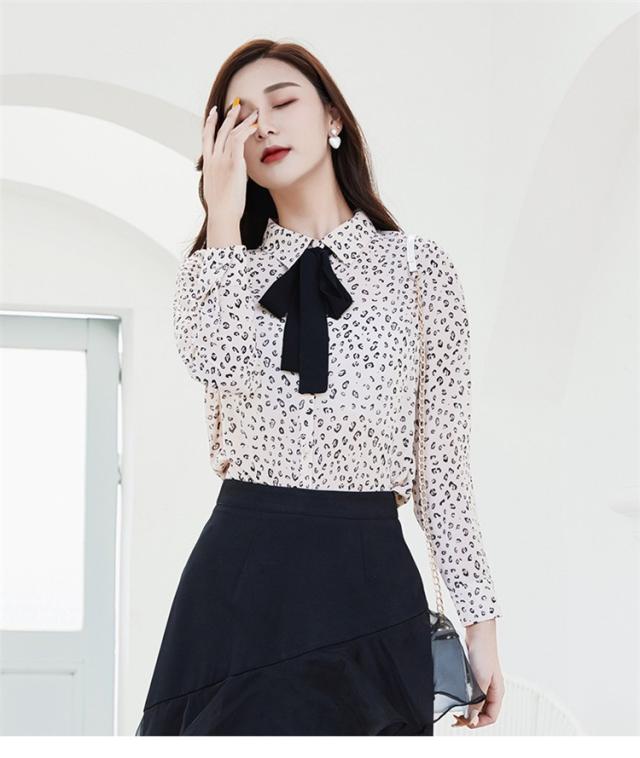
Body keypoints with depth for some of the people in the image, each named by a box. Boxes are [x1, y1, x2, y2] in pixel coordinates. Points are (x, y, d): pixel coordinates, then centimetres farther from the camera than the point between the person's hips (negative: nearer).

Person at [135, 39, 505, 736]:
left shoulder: (420, 267, 6)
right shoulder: (220, 266, 12)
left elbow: (444, 454, 4)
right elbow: (213, 360, -13)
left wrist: (480, 616, 2)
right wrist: (224, 215, -7)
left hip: (368, 574, -1)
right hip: (239, 570, 1)